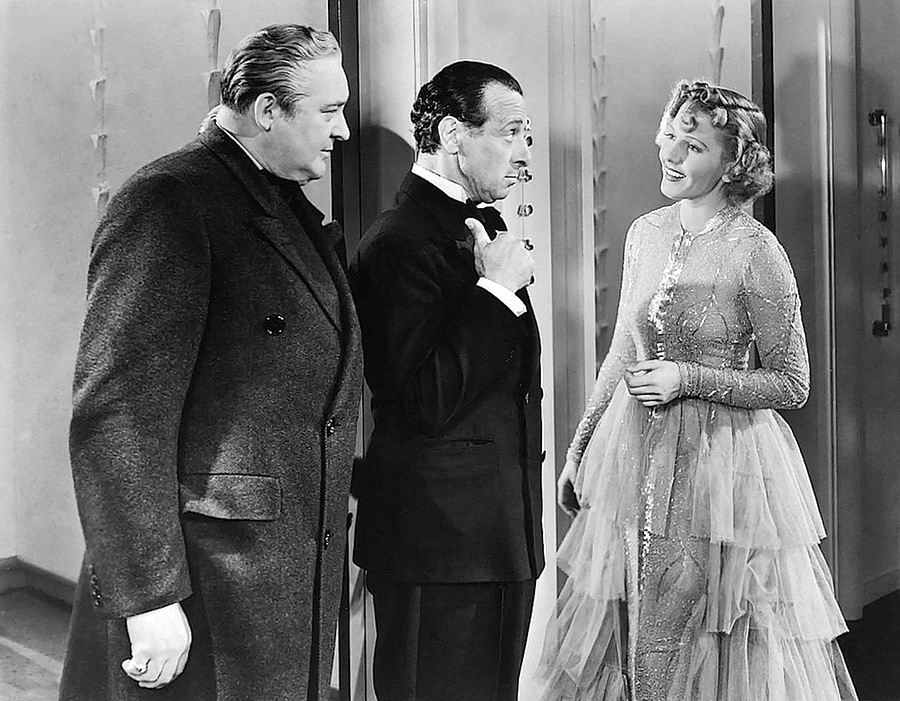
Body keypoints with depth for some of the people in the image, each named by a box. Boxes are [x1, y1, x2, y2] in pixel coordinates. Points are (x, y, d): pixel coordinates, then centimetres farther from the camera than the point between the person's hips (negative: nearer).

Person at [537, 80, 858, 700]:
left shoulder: (754, 250, -13)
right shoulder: (645, 233, 4)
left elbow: (792, 385, -9)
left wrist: (689, 379, -19)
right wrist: (579, 451, 15)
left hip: (720, 461, -6)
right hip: (633, 462, 6)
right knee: (619, 646, 15)